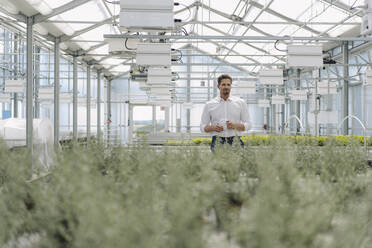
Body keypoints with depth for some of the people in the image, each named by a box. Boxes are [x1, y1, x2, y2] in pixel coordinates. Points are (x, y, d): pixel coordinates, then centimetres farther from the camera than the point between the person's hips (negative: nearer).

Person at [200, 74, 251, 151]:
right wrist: (213, 128, -9)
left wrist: (235, 125, -10)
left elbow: (248, 124, 9)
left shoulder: (241, 103, 10)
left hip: (235, 142, 0)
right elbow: (203, 127, 11)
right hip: (217, 142, 0)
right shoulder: (209, 105, 10)